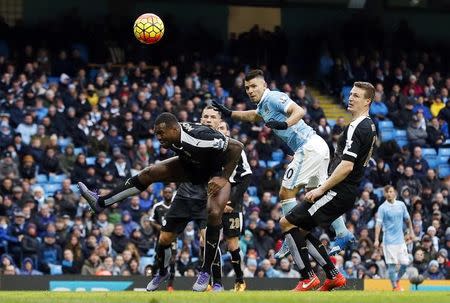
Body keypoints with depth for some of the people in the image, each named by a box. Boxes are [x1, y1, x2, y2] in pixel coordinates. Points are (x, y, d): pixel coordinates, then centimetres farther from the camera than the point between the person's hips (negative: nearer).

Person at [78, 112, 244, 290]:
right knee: (148, 173, -2)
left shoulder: (200, 138, -40)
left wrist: (224, 178, -29)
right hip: (192, 165, 7)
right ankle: (101, 202, 6)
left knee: (214, 213, -26)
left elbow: (237, 147, -34)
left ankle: (206, 271, -14)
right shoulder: (172, 137, -18)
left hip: (218, 170, -7)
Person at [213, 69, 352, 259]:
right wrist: (228, 113, 37)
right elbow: (253, 116, 41)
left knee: (286, 192, -7)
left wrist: (285, 124, -42)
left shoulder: (273, 98, -11)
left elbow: (299, 111, -25)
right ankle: (343, 234, 21)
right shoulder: (264, 105, 18)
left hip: (309, 148, -10)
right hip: (318, 146, 10)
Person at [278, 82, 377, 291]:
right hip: (348, 193, 10)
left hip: (337, 192, -10)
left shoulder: (356, 128, -17)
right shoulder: (370, 126, 15)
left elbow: (346, 166, -24)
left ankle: (308, 279, -9)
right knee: (302, 231, 16)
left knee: (287, 223, -9)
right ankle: (334, 276, 15)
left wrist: (321, 189, -20)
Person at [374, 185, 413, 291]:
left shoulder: (401, 205, 7)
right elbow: (378, 224, -10)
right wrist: (376, 240, -18)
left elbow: (407, 219, 20)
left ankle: (397, 281, 23)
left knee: (405, 263, 2)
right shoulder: (382, 208, -5)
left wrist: (411, 231, 17)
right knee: (392, 264, -6)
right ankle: (395, 286, 3)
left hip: (400, 240, 4)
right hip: (389, 241, -4)